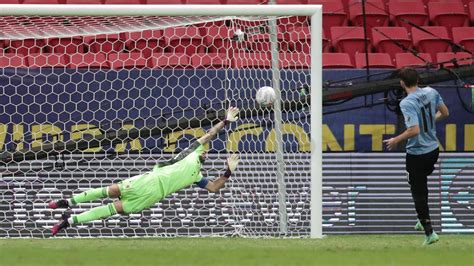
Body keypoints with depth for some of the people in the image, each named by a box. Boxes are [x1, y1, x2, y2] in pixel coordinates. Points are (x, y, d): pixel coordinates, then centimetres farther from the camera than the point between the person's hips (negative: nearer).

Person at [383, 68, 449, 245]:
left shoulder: (407, 103, -23)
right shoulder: (431, 93, -3)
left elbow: (414, 130, -30)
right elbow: (445, 113, 9)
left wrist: (396, 140, -15)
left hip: (417, 153, -7)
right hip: (433, 149, 7)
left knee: (418, 192, 3)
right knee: (422, 185, 28)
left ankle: (429, 231, 0)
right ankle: (423, 221, 38)